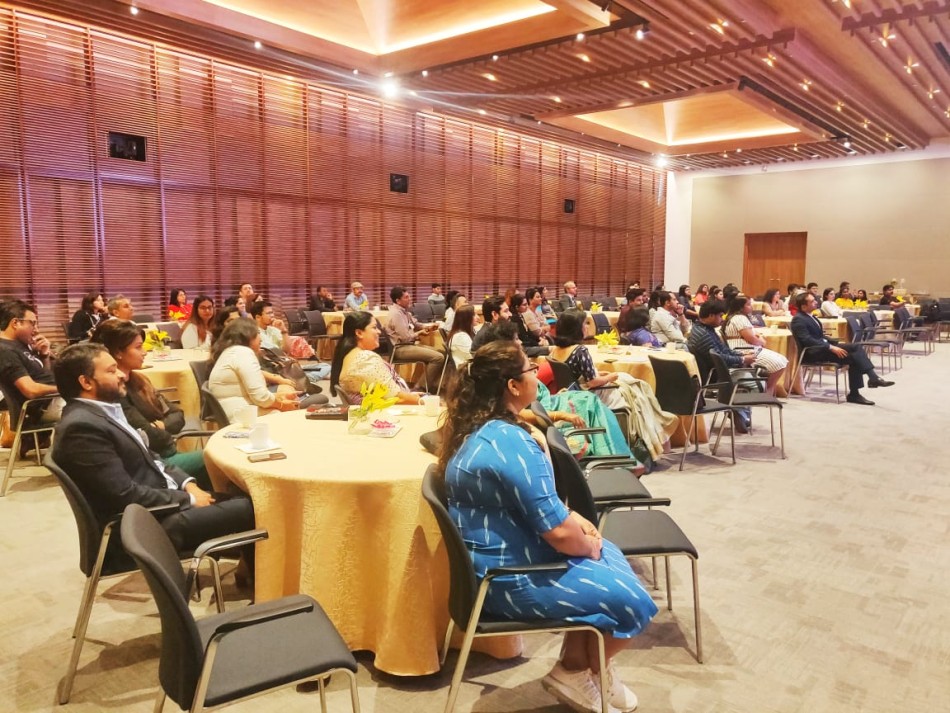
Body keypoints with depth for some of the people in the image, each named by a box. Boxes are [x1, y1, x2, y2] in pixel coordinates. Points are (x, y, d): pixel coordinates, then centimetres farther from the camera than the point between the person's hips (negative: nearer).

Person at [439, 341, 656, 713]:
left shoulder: (477, 427, 3)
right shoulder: (510, 441, -28)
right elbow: (559, 532, -27)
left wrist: (574, 518, 5)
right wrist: (590, 546, -6)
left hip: (500, 557, 10)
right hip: (510, 577, -10)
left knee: (610, 556, 20)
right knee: (631, 600, -3)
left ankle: (581, 666, 27)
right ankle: (575, 673, 21)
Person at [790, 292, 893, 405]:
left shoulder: (809, 316, 18)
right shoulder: (798, 320, -13)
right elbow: (808, 340, -23)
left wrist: (836, 343, 8)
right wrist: (831, 347, -25)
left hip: (822, 347, 9)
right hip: (814, 352, -9)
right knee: (853, 356, -23)